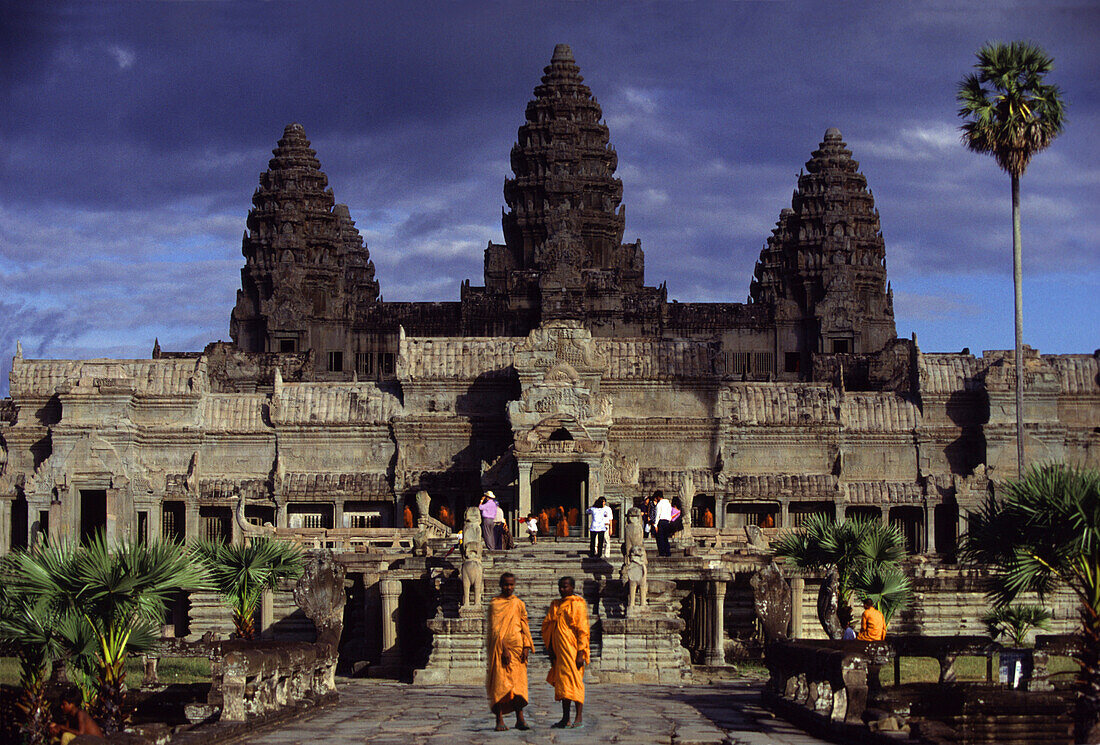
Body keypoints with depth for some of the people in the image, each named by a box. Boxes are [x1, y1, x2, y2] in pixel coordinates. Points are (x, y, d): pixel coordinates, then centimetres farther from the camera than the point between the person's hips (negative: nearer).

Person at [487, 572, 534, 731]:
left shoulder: (519, 604, 13)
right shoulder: (495, 604, 1)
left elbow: (524, 626, 12)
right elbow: (495, 629, -6)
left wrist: (526, 647, -2)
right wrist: (503, 650, -14)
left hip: (517, 646, 4)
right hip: (499, 647, -4)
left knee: (518, 681, 0)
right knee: (500, 681, -6)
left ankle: (520, 718, 3)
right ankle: (499, 720, -6)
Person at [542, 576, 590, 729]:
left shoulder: (578, 605, -6)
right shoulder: (555, 606, 14)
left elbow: (583, 631, -11)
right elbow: (547, 626, 18)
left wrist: (580, 653, -17)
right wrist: (550, 650, 10)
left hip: (572, 650, -7)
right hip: (559, 651, 7)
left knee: (574, 681, -9)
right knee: (562, 683, 8)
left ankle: (578, 719, -7)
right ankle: (565, 719, 12)